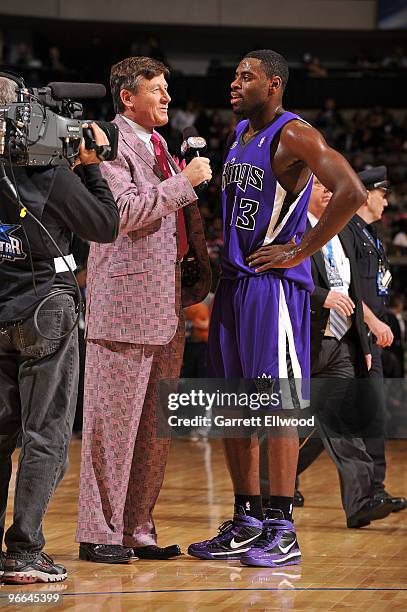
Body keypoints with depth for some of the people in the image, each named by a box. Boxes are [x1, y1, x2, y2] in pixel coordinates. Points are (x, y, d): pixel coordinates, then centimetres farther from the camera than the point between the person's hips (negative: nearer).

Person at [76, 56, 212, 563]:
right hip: (125, 297, -9)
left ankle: (137, 528, 16)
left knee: (155, 423, 9)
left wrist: (201, 270, 16)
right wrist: (183, 181, -15)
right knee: (113, 418, -5)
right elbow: (125, 211, -19)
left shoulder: (160, 147, 22)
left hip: (166, 302, 9)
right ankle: (99, 533, 1)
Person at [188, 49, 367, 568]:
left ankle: (282, 530, -3)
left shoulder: (294, 136, -12)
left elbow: (351, 193, -24)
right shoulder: (240, 133, 16)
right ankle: (246, 524, 17)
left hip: (275, 284, -9)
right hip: (233, 281, 9)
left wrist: (300, 252, -19)